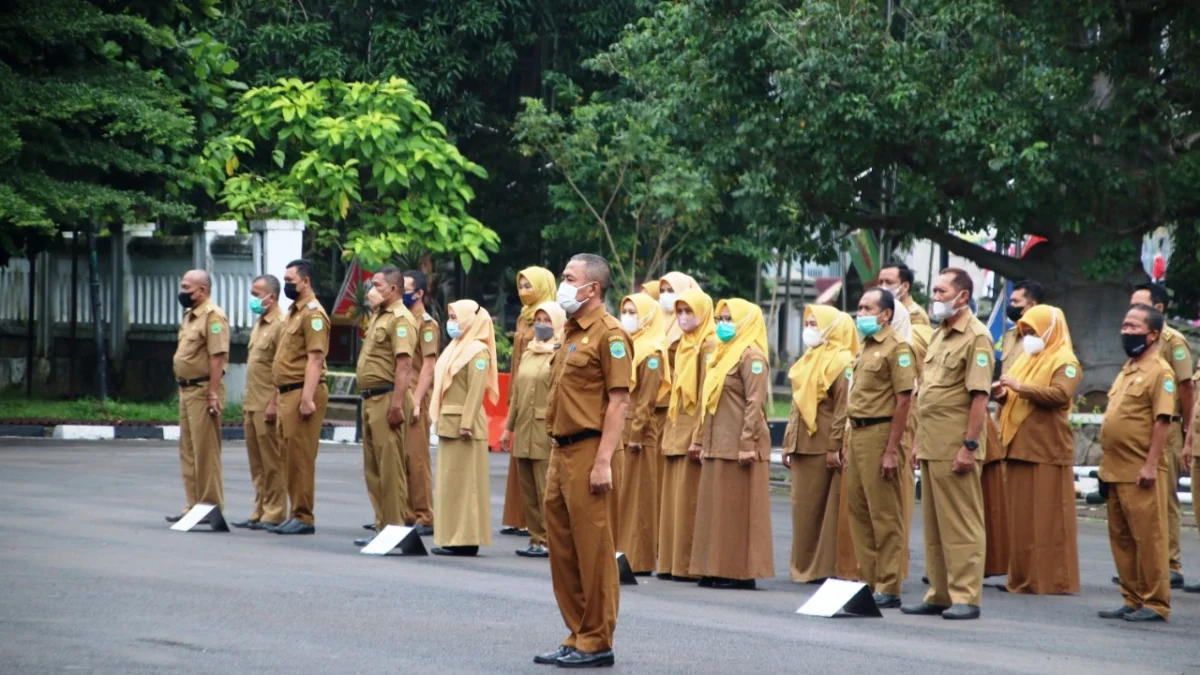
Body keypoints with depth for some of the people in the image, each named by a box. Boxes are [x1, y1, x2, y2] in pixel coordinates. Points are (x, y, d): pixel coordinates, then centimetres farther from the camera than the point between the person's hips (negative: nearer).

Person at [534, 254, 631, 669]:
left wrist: (603, 461, -20)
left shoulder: (608, 333, -10)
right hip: (561, 450, 9)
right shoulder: (571, 332, 17)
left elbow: (619, 401, -15)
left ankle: (597, 643, 1)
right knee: (562, 549, 12)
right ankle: (577, 636, 19)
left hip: (587, 451, -9)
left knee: (593, 550, -4)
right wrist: (557, 453, 18)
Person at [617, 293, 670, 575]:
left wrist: (636, 432, -19)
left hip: (637, 434, -8)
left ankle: (636, 558, -1)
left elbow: (647, 399, -15)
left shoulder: (651, 353, -9)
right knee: (617, 495, 8)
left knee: (635, 496, -4)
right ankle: (621, 551, 12)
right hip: (617, 431, 8)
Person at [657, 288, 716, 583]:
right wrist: (669, 432, 14)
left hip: (695, 435, -9)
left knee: (690, 500, -7)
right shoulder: (683, 346, 17)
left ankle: (691, 565, -4)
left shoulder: (709, 346, -10)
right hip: (676, 435, 9)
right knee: (673, 499, 8)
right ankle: (673, 562, 11)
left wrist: (699, 437, -20)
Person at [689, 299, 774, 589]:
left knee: (738, 509, -5)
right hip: (717, 445, 9)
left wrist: (747, 444, -21)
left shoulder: (751, 356, -10)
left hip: (738, 447, -9)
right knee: (715, 508, 10)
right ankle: (718, 569, 14)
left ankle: (742, 571, -1)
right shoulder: (724, 355, 18)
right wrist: (705, 443, 18)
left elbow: (755, 403, -17)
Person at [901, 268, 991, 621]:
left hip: (955, 447, -9)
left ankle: (966, 597, -4)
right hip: (931, 444, 9)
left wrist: (970, 445, -21)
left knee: (961, 523, -6)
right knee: (933, 524, 11)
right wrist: (920, 442, 18)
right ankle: (939, 594, 17)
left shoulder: (976, 337, -10)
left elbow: (980, 395, -16)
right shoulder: (939, 335, 19)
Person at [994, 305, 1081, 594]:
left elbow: (1061, 394, -20)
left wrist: (1021, 386, -21)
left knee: (1048, 516, -7)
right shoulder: (1026, 359, 22)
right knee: (1020, 516, 7)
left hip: (1047, 450, -8)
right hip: (1018, 447, 8)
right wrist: (1004, 394, 5)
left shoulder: (1065, 362, -4)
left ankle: (1054, 578, -5)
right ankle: (1023, 577, 10)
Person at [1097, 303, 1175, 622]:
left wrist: (1151, 465, -20)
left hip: (1141, 473, -9)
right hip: (1116, 471, 9)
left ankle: (1155, 604, 0)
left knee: (1148, 537, -5)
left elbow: (1162, 420, -16)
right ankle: (1133, 600, 17)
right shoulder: (1127, 370, 18)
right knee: (1121, 538, 11)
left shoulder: (1159, 371, -9)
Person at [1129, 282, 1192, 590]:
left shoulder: (1173, 341, -7)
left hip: (1165, 430, -7)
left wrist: (1184, 430, -10)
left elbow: (1186, 388, -9)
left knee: (1165, 498, -5)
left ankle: (1171, 566, -2)